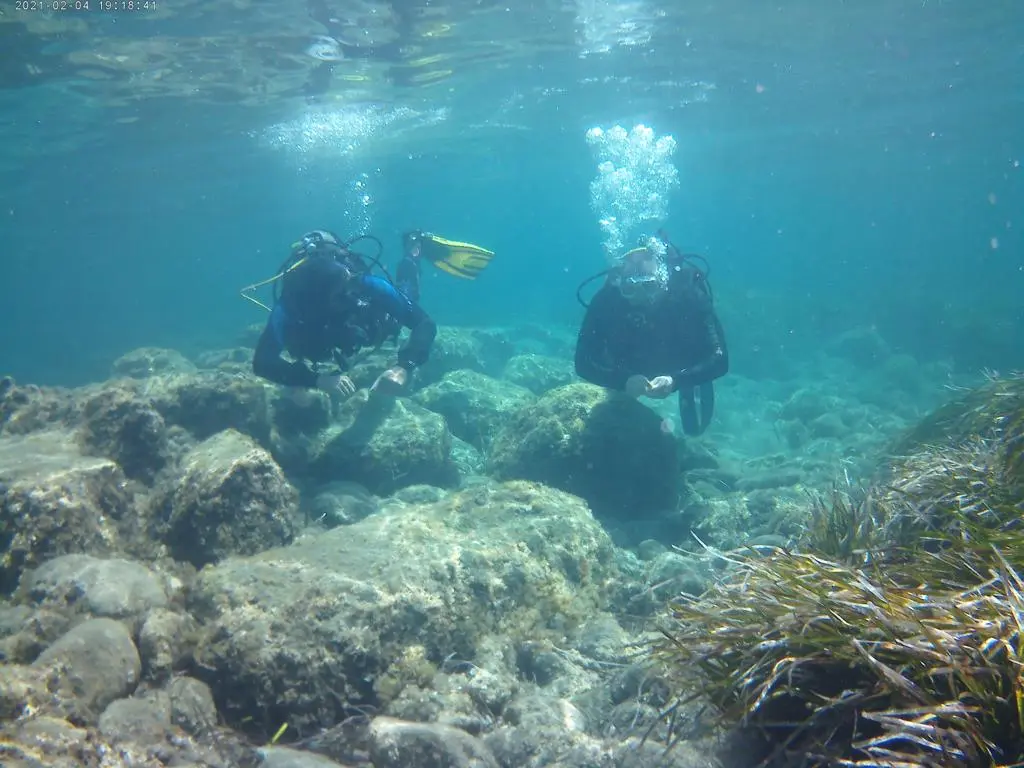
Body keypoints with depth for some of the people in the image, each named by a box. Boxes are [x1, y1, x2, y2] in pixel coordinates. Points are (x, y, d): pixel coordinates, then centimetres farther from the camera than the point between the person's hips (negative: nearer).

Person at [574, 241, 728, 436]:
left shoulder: (689, 295, -39)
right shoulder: (607, 299, -37)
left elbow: (720, 359, -40)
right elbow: (584, 362, -36)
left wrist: (675, 380, -56)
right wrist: (624, 380, -54)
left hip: (683, 370, -1)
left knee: (694, 427, 9)